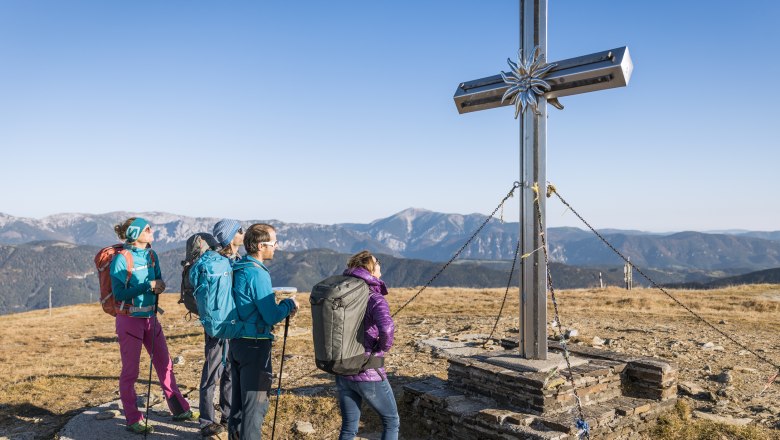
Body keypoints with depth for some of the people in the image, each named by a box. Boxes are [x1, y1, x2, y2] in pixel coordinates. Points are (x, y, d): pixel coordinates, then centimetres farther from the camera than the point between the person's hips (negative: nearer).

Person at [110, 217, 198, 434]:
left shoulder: (151, 255, 4)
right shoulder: (121, 259, -14)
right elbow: (119, 293, -17)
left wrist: (160, 286, -10)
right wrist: (148, 286, -23)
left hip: (151, 318, 6)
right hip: (130, 320, -6)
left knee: (165, 365, 13)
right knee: (130, 371, 6)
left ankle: (180, 410, 25)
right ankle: (133, 420, 20)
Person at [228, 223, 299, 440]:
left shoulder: (236, 268, 8)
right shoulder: (257, 273, -19)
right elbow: (272, 317, -19)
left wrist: (281, 306, 10)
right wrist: (289, 304, -2)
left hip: (236, 341, 9)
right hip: (255, 344, -9)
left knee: (239, 397, 20)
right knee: (255, 402, 3)